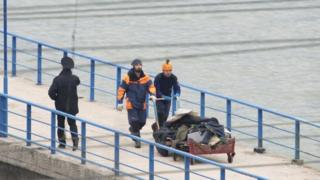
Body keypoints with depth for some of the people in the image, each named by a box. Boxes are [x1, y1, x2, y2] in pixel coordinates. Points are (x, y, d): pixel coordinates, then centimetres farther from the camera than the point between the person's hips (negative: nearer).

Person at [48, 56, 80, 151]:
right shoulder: (74, 79, -12)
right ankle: (75, 141, -2)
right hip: (72, 106, 2)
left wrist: (56, 98, -1)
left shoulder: (58, 79, -19)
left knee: (61, 124, 14)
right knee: (72, 123, 14)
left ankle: (62, 143, 19)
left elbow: (51, 92, -21)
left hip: (61, 106, -2)